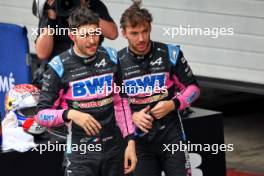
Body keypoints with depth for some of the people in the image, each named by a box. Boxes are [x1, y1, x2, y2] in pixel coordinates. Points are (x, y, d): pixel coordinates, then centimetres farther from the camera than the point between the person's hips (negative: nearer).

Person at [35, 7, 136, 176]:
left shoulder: (111, 58, 2)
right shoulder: (59, 67, -10)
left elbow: (121, 101, 11)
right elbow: (42, 114, -8)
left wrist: (130, 141, 6)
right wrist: (70, 114, -25)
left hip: (114, 148, 4)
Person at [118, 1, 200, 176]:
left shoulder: (170, 54, -4)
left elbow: (192, 88, 5)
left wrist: (173, 104, -12)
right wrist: (132, 117, -12)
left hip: (171, 135, -1)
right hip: (139, 140, 1)